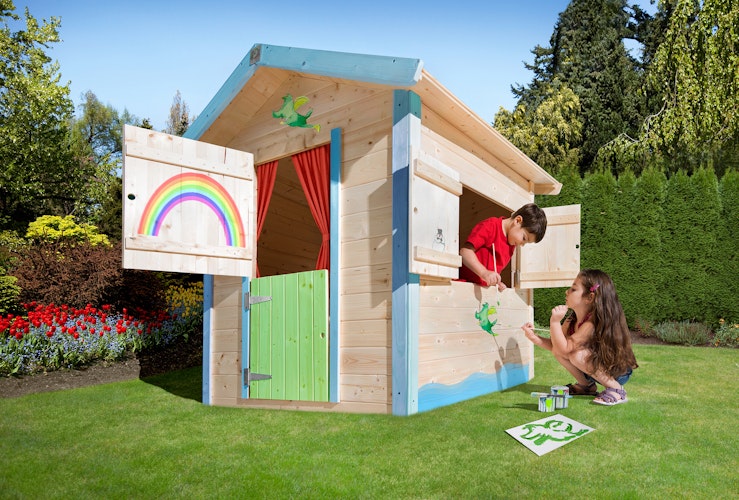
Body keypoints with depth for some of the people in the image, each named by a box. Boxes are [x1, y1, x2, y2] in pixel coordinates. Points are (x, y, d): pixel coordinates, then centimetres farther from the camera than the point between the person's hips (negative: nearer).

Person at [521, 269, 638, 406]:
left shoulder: (593, 323, -30)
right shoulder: (572, 320, -5)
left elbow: (564, 348, -31)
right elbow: (556, 346, -4)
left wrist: (555, 321, -35)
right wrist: (534, 337, -20)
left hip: (619, 372, -8)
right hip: (598, 366, 8)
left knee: (577, 354, -31)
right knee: (557, 350, -10)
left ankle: (616, 389, -14)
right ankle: (587, 385, 9)